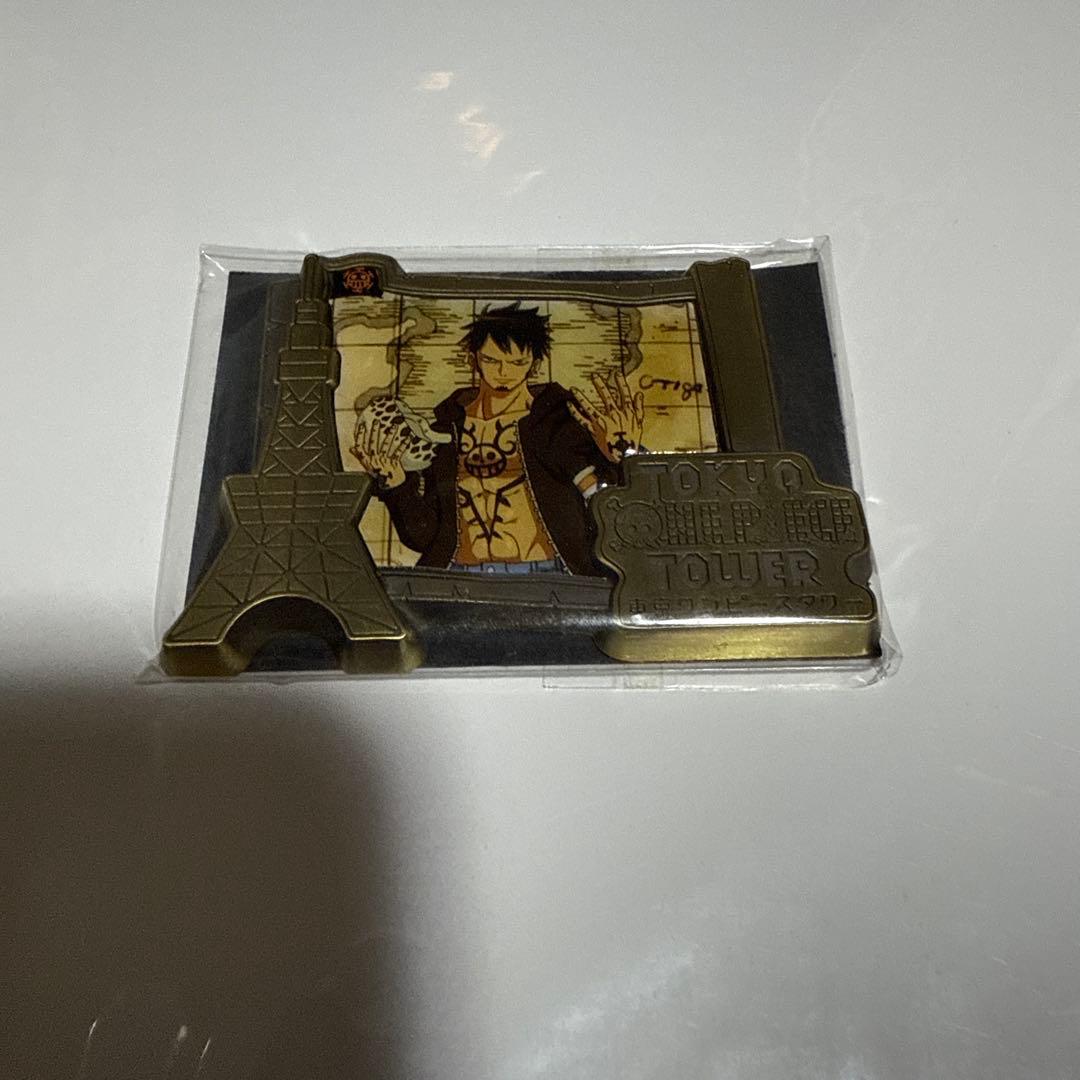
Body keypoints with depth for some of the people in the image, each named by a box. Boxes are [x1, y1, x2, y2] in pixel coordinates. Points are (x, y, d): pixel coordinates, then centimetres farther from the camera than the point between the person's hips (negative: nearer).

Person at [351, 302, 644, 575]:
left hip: (543, 573, -1)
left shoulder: (559, 418, 8)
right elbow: (421, 535, 11)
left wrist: (622, 460, -16)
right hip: (460, 578, 2)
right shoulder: (446, 425, 14)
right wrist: (394, 484, -2)